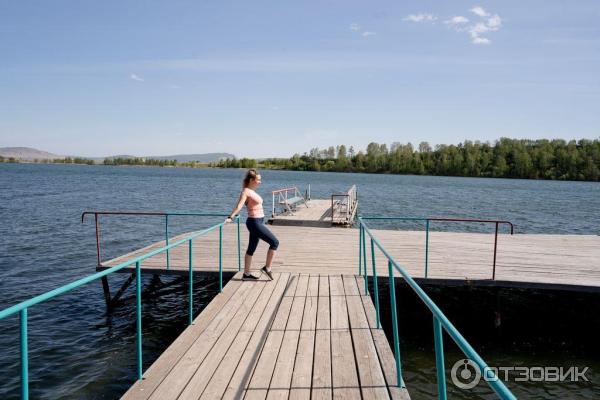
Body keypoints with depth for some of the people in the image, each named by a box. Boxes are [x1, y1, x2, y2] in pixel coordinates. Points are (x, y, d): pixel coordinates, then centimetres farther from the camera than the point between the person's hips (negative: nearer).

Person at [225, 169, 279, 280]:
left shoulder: (252, 191, 13)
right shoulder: (246, 191, -13)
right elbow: (239, 205, -25)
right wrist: (230, 217, -34)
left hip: (258, 222, 9)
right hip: (254, 222, -9)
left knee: (251, 249, 13)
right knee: (275, 242, -7)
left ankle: (246, 274, 21)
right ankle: (267, 268, 2)